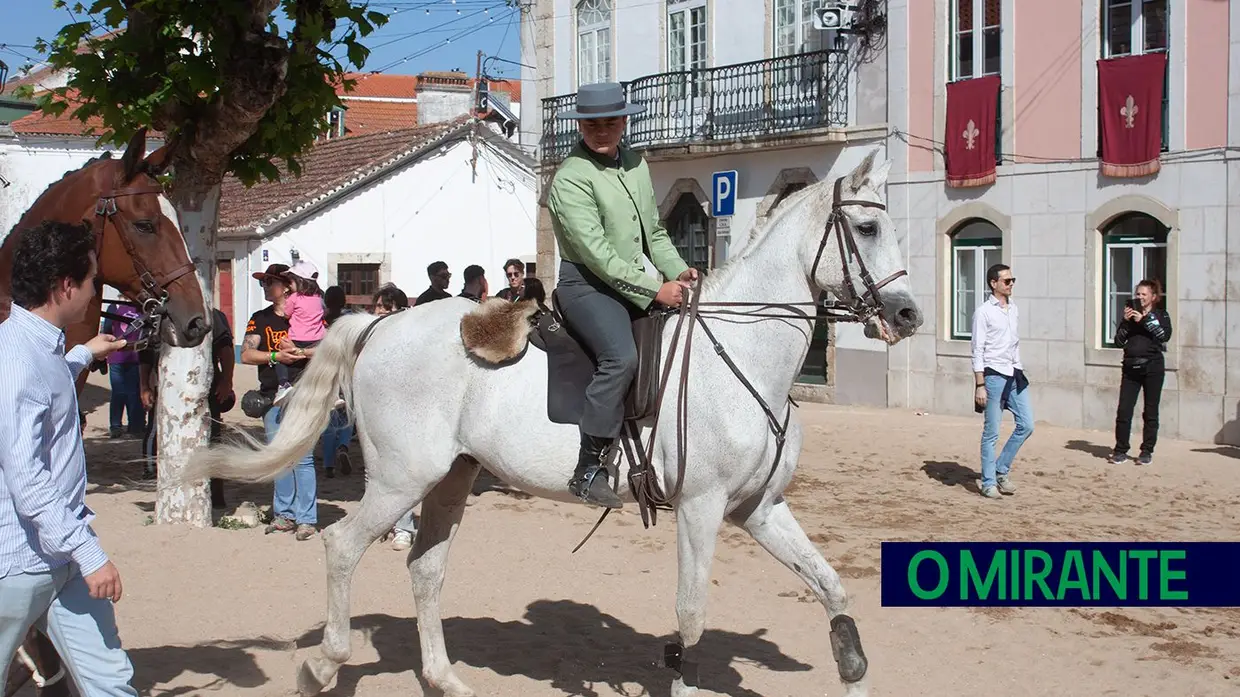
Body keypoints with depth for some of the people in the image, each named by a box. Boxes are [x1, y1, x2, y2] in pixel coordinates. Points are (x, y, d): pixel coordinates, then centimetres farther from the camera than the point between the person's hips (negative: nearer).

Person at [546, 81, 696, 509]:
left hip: (643, 286, 9)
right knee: (622, 357, -32)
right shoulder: (571, 178, -12)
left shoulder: (636, 164, 13)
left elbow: (655, 232, 22)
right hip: (588, 286, -9)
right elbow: (596, 252, -20)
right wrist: (654, 290, -22)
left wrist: (677, 271, 5)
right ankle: (589, 469, -28)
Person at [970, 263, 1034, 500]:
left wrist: (1020, 372, 15)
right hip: (994, 375, -7)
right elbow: (977, 351, -10)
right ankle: (989, 482, 7)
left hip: (1014, 374, 7)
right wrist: (980, 385, -15)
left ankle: (1001, 470, 18)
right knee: (992, 432, -1)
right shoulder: (984, 312, -8)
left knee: (1026, 425, 4)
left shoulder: (1014, 310, 13)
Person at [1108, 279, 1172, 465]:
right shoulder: (1131, 314, 13)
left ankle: (1147, 451, 10)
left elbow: (1165, 336, -13)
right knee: (1123, 410, -5)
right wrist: (1126, 321, -7)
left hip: (1152, 367, -2)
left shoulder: (1161, 315, 6)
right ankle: (1120, 450, 2)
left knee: (1150, 412, 2)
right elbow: (1119, 341, 5)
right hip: (1131, 367, 2)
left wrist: (1144, 320, -15)